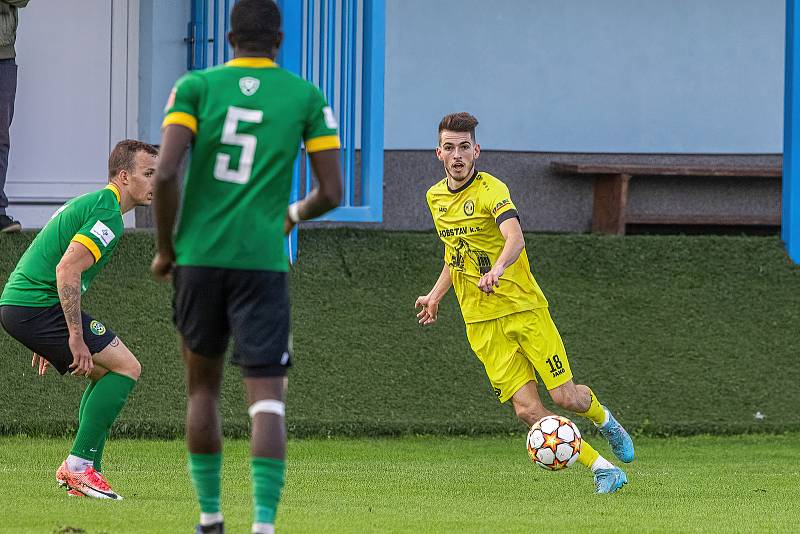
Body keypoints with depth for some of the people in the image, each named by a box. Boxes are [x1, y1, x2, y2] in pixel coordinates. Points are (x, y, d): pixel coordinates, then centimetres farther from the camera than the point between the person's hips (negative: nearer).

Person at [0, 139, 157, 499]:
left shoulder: (89, 203, 21)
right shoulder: (108, 215, -13)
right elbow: (66, 270, -23)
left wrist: (49, 340, 29)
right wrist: (75, 336, -22)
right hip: (39, 307, -10)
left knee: (106, 373, 18)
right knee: (126, 367, -8)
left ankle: (83, 469, 12)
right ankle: (79, 464, -11)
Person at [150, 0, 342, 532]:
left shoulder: (196, 86, 2)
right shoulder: (307, 97, 4)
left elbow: (165, 173, -11)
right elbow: (332, 193, 2)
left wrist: (165, 248, 2)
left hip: (199, 255, 1)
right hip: (263, 261, -1)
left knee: (203, 387, 19)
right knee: (267, 399, -4)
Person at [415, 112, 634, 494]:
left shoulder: (491, 189, -12)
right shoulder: (435, 197, 10)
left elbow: (515, 239, -31)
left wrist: (496, 270, -49)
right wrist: (436, 295, 21)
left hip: (523, 308, -4)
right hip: (481, 322, 4)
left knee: (566, 396, -6)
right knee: (527, 408, -11)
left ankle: (603, 419, 31)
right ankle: (601, 467, -1)